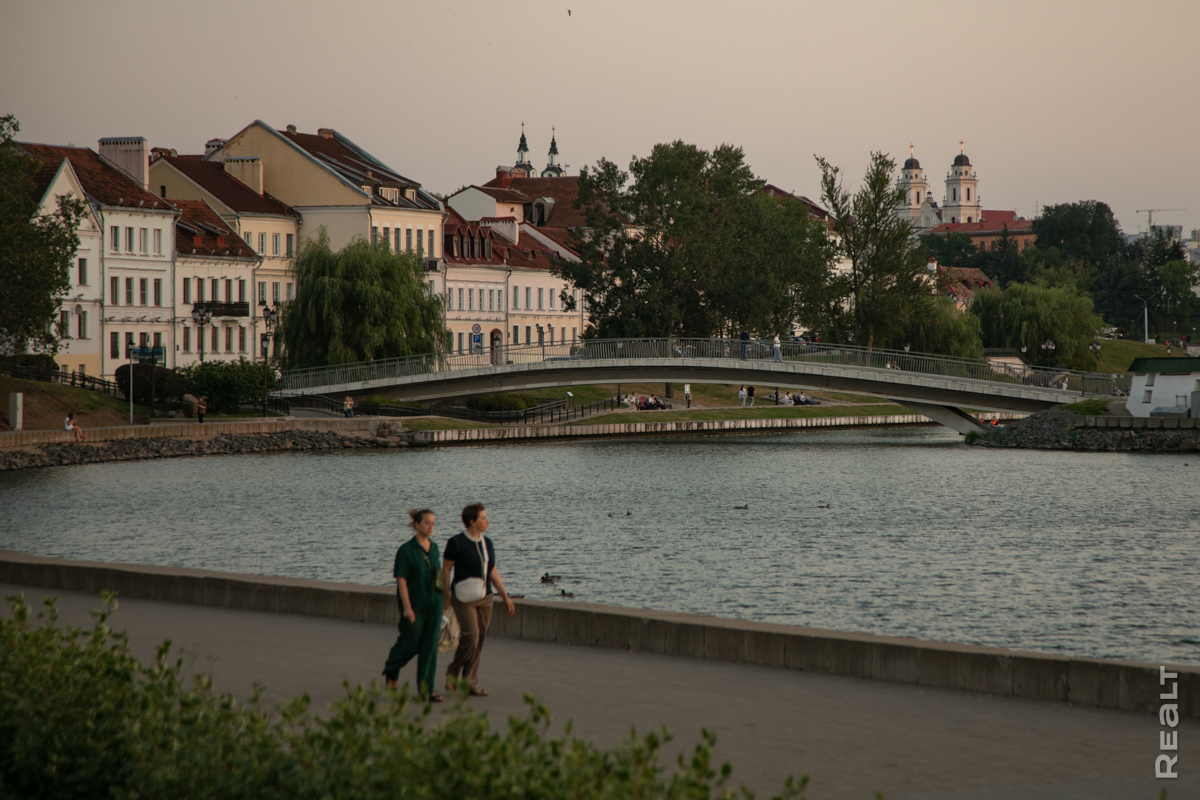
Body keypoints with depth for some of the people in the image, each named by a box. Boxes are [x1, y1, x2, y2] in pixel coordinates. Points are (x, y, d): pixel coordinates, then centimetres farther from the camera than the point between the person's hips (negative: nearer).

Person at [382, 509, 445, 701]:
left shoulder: (434, 548, 8)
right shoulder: (406, 550, -9)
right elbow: (401, 580, -12)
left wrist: (441, 601, 17)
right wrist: (407, 608, -18)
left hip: (434, 604, 5)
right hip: (414, 604, -5)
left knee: (430, 646, 0)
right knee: (410, 643, 4)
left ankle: (427, 689, 2)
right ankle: (391, 673, 32)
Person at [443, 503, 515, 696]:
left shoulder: (487, 543, 10)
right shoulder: (457, 543, -8)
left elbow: (493, 572, 16)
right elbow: (445, 571, -6)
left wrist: (505, 596, 13)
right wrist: (446, 599, -9)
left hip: (484, 598, 6)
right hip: (464, 599, -6)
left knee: (479, 641, 4)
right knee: (471, 637, -16)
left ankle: (470, 684, 9)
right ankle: (453, 674, 6)